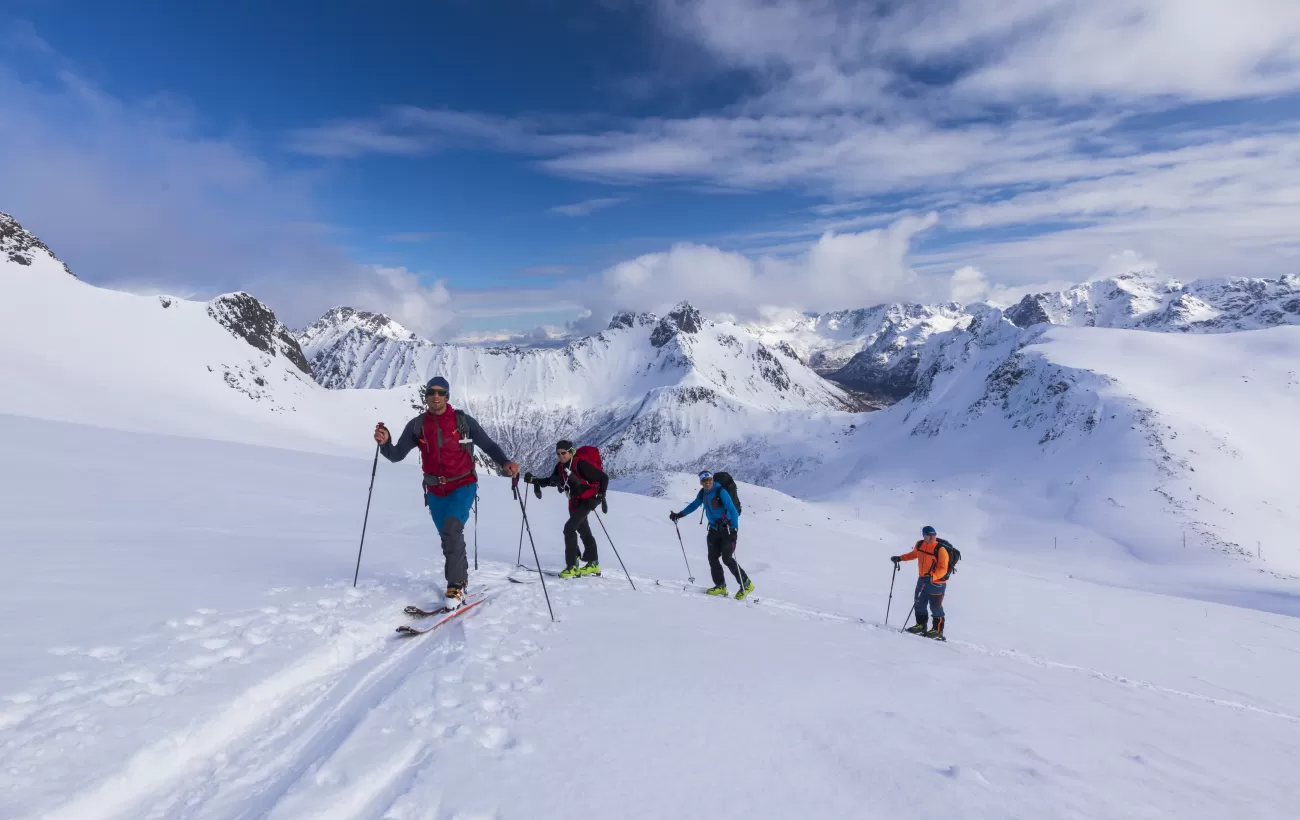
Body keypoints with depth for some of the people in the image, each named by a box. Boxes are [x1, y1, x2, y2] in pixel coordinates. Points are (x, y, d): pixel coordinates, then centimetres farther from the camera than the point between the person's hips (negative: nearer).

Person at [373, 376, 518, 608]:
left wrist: (505, 463, -23)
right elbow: (397, 455, -2)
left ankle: (455, 586, -13)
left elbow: (488, 445, -5)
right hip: (435, 490, 4)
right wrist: (384, 442, -24)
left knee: (452, 530, -23)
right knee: (448, 537, 16)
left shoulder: (463, 420, -9)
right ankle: (462, 578, 36)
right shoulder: (417, 425, -2)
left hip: (463, 485, -4)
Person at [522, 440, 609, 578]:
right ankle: (593, 564, 32)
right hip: (574, 501, 9)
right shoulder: (561, 466, -1)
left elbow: (603, 478, -20)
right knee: (583, 531, 17)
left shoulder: (581, 463, -24)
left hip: (587, 500, -9)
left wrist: (601, 496, -23)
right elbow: (551, 480, 12)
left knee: (569, 528, -18)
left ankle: (572, 566, -14)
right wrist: (535, 480, -2)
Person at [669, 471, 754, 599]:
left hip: (728, 529, -7)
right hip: (714, 529, 7)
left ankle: (746, 584, 2)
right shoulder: (702, 493, 2)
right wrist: (679, 515, 18)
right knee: (712, 557, 2)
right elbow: (694, 505, 21)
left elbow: (732, 509, -24)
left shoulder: (720, 492, -19)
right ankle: (720, 586, 15)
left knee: (727, 558, -11)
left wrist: (734, 528, -35)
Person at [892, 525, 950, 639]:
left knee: (935, 607, 3)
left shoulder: (941, 549, -23)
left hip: (937, 583, -6)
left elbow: (943, 569, -25)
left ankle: (938, 631, 19)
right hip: (922, 580, 7)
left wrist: (932, 577, -39)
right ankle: (921, 625, 35)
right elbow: (914, 554, 18)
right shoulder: (919, 545, -5)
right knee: (919, 604, 18)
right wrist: (900, 558, 11)